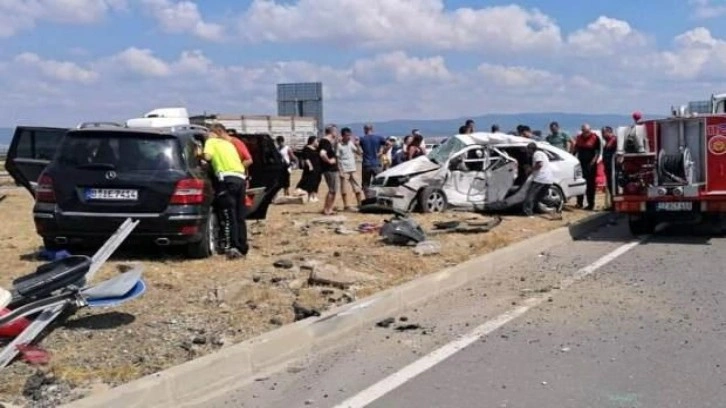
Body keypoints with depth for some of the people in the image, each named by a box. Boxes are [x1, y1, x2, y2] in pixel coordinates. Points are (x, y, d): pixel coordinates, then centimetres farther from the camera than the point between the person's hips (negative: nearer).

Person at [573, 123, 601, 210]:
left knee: (590, 184, -1)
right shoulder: (579, 137, 8)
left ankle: (591, 204, 4)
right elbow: (576, 150, 16)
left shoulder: (595, 138, -3)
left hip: (590, 164, -4)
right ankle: (579, 202, 12)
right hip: (581, 163, 4)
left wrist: (593, 162, -13)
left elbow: (597, 152, -4)